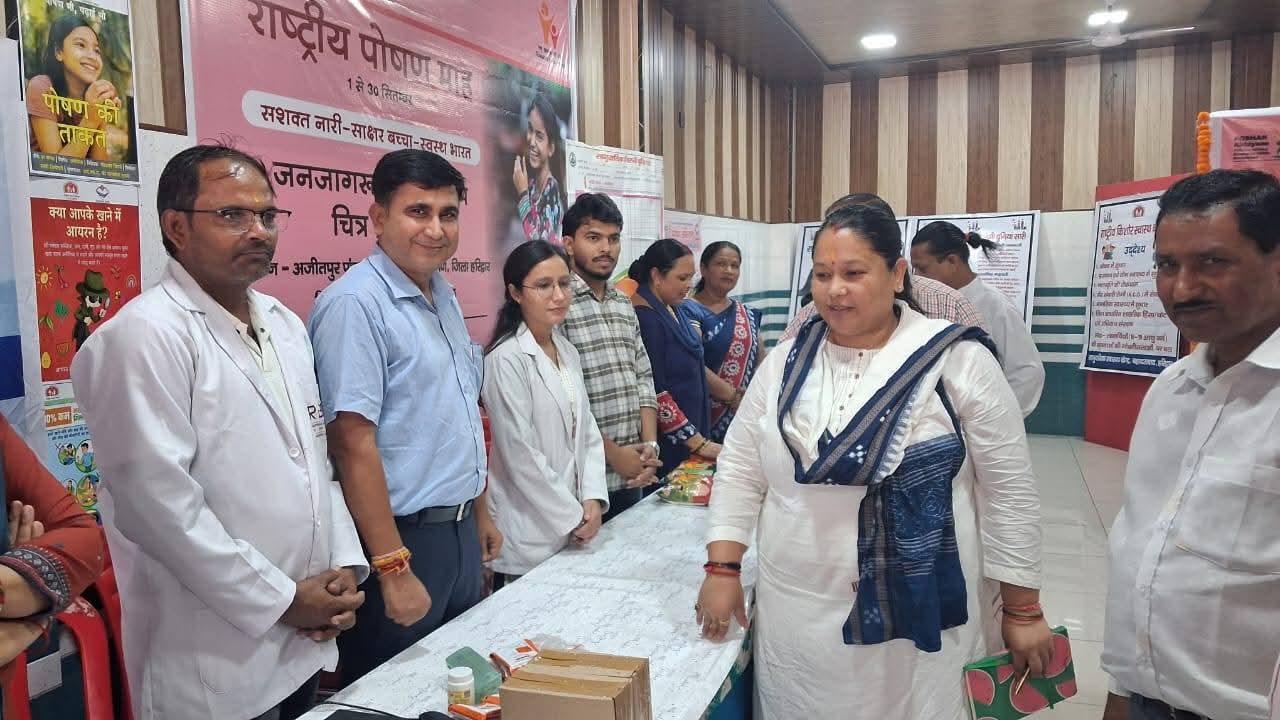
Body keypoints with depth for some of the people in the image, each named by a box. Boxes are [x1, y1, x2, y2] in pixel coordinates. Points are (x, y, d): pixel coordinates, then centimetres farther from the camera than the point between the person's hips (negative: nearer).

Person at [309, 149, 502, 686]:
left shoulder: (444, 296, 9)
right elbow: (353, 444, -21)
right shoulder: (356, 304, -18)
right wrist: (393, 569, -22)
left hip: (460, 531, 8)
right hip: (404, 538, -8)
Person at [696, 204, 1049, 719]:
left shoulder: (958, 361, -8)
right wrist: (723, 568, 0)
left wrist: (1023, 610, -2)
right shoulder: (785, 363, 3)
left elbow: (1009, 489, -5)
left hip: (916, 620, -3)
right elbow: (740, 469, 6)